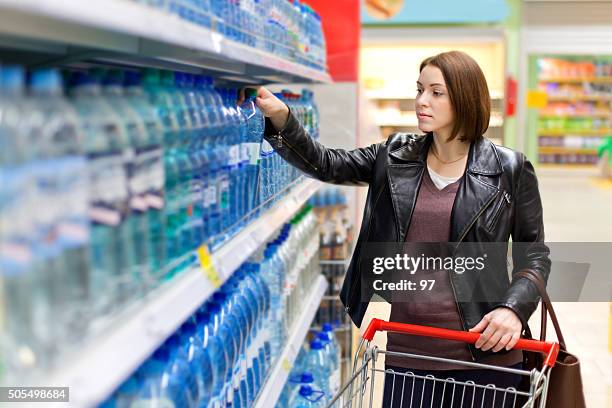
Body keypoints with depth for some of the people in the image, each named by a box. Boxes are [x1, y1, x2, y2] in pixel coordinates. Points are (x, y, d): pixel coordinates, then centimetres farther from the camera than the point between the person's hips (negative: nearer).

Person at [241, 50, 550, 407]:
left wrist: (514, 308, -14)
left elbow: (535, 253, 2)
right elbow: (326, 164, -2)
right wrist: (282, 120, -18)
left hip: (483, 350, -2)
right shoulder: (395, 157, 6)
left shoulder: (511, 169, -2)